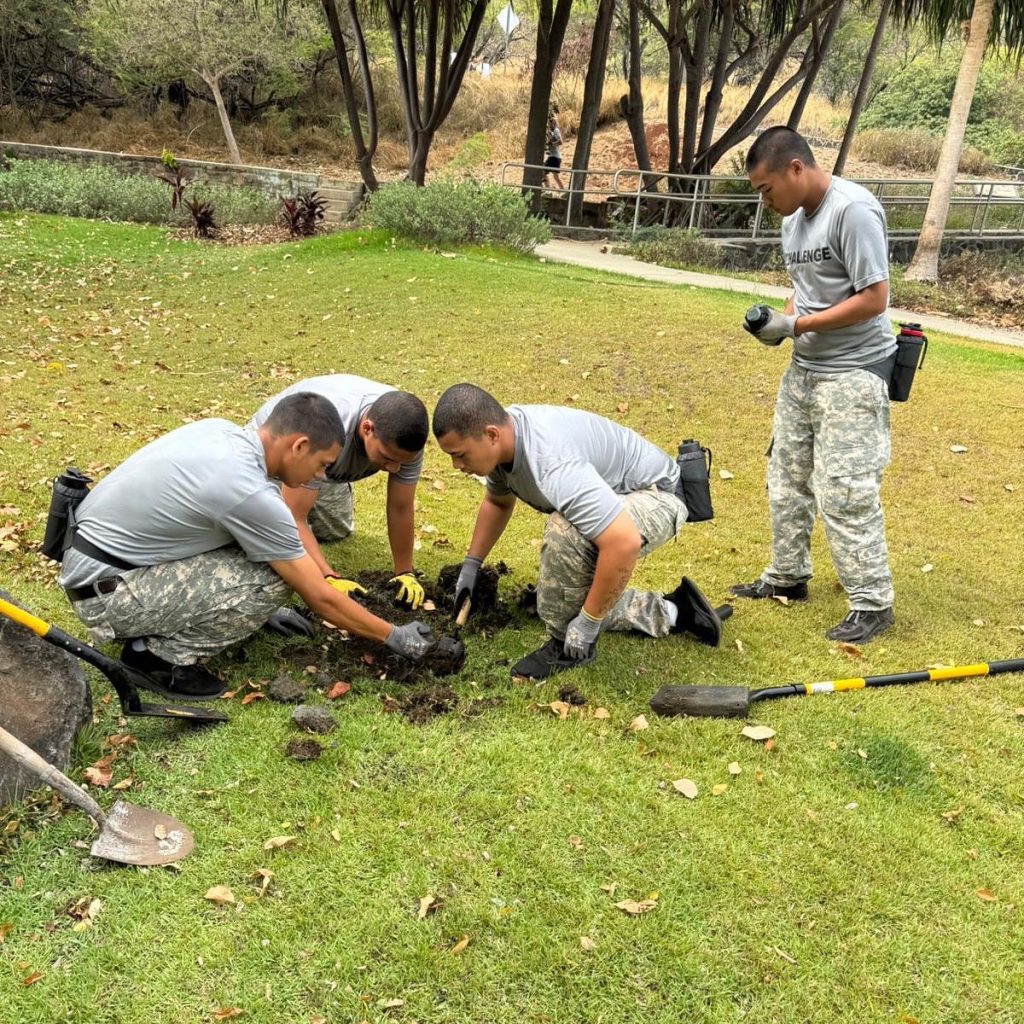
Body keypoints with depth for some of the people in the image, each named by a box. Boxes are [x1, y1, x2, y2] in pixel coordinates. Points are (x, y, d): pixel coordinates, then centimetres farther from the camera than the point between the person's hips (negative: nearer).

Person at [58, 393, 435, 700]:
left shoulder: (220, 430, 1)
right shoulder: (251, 494, -24)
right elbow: (319, 597, -15)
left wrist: (260, 607, 25)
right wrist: (394, 637, -2)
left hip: (92, 553, 9)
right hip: (105, 593, -9)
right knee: (270, 580, -18)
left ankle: (155, 631, 14)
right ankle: (160, 654, -3)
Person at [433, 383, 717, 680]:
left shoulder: (553, 463, -40)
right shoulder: (501, 436, -11)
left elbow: (624, 543, -45)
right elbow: (497, 502, 13)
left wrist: (588, 623, -34)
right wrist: (471, 566, 10)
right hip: (609, 495, 10)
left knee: (565, 530, -38)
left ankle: (567, 645, -17)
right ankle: (668, 613, 24)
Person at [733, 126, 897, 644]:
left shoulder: (853, 211, -19)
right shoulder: (793, 219, 8)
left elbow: (873, 299, -21)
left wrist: (795, 325, -20)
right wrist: (778, 319, -4)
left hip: (852, 374, -9)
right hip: (804, 369, 9)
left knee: (843, 490, -9)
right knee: (786, 476, 15)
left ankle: (872, 603, 4)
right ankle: (786, 576, 30)